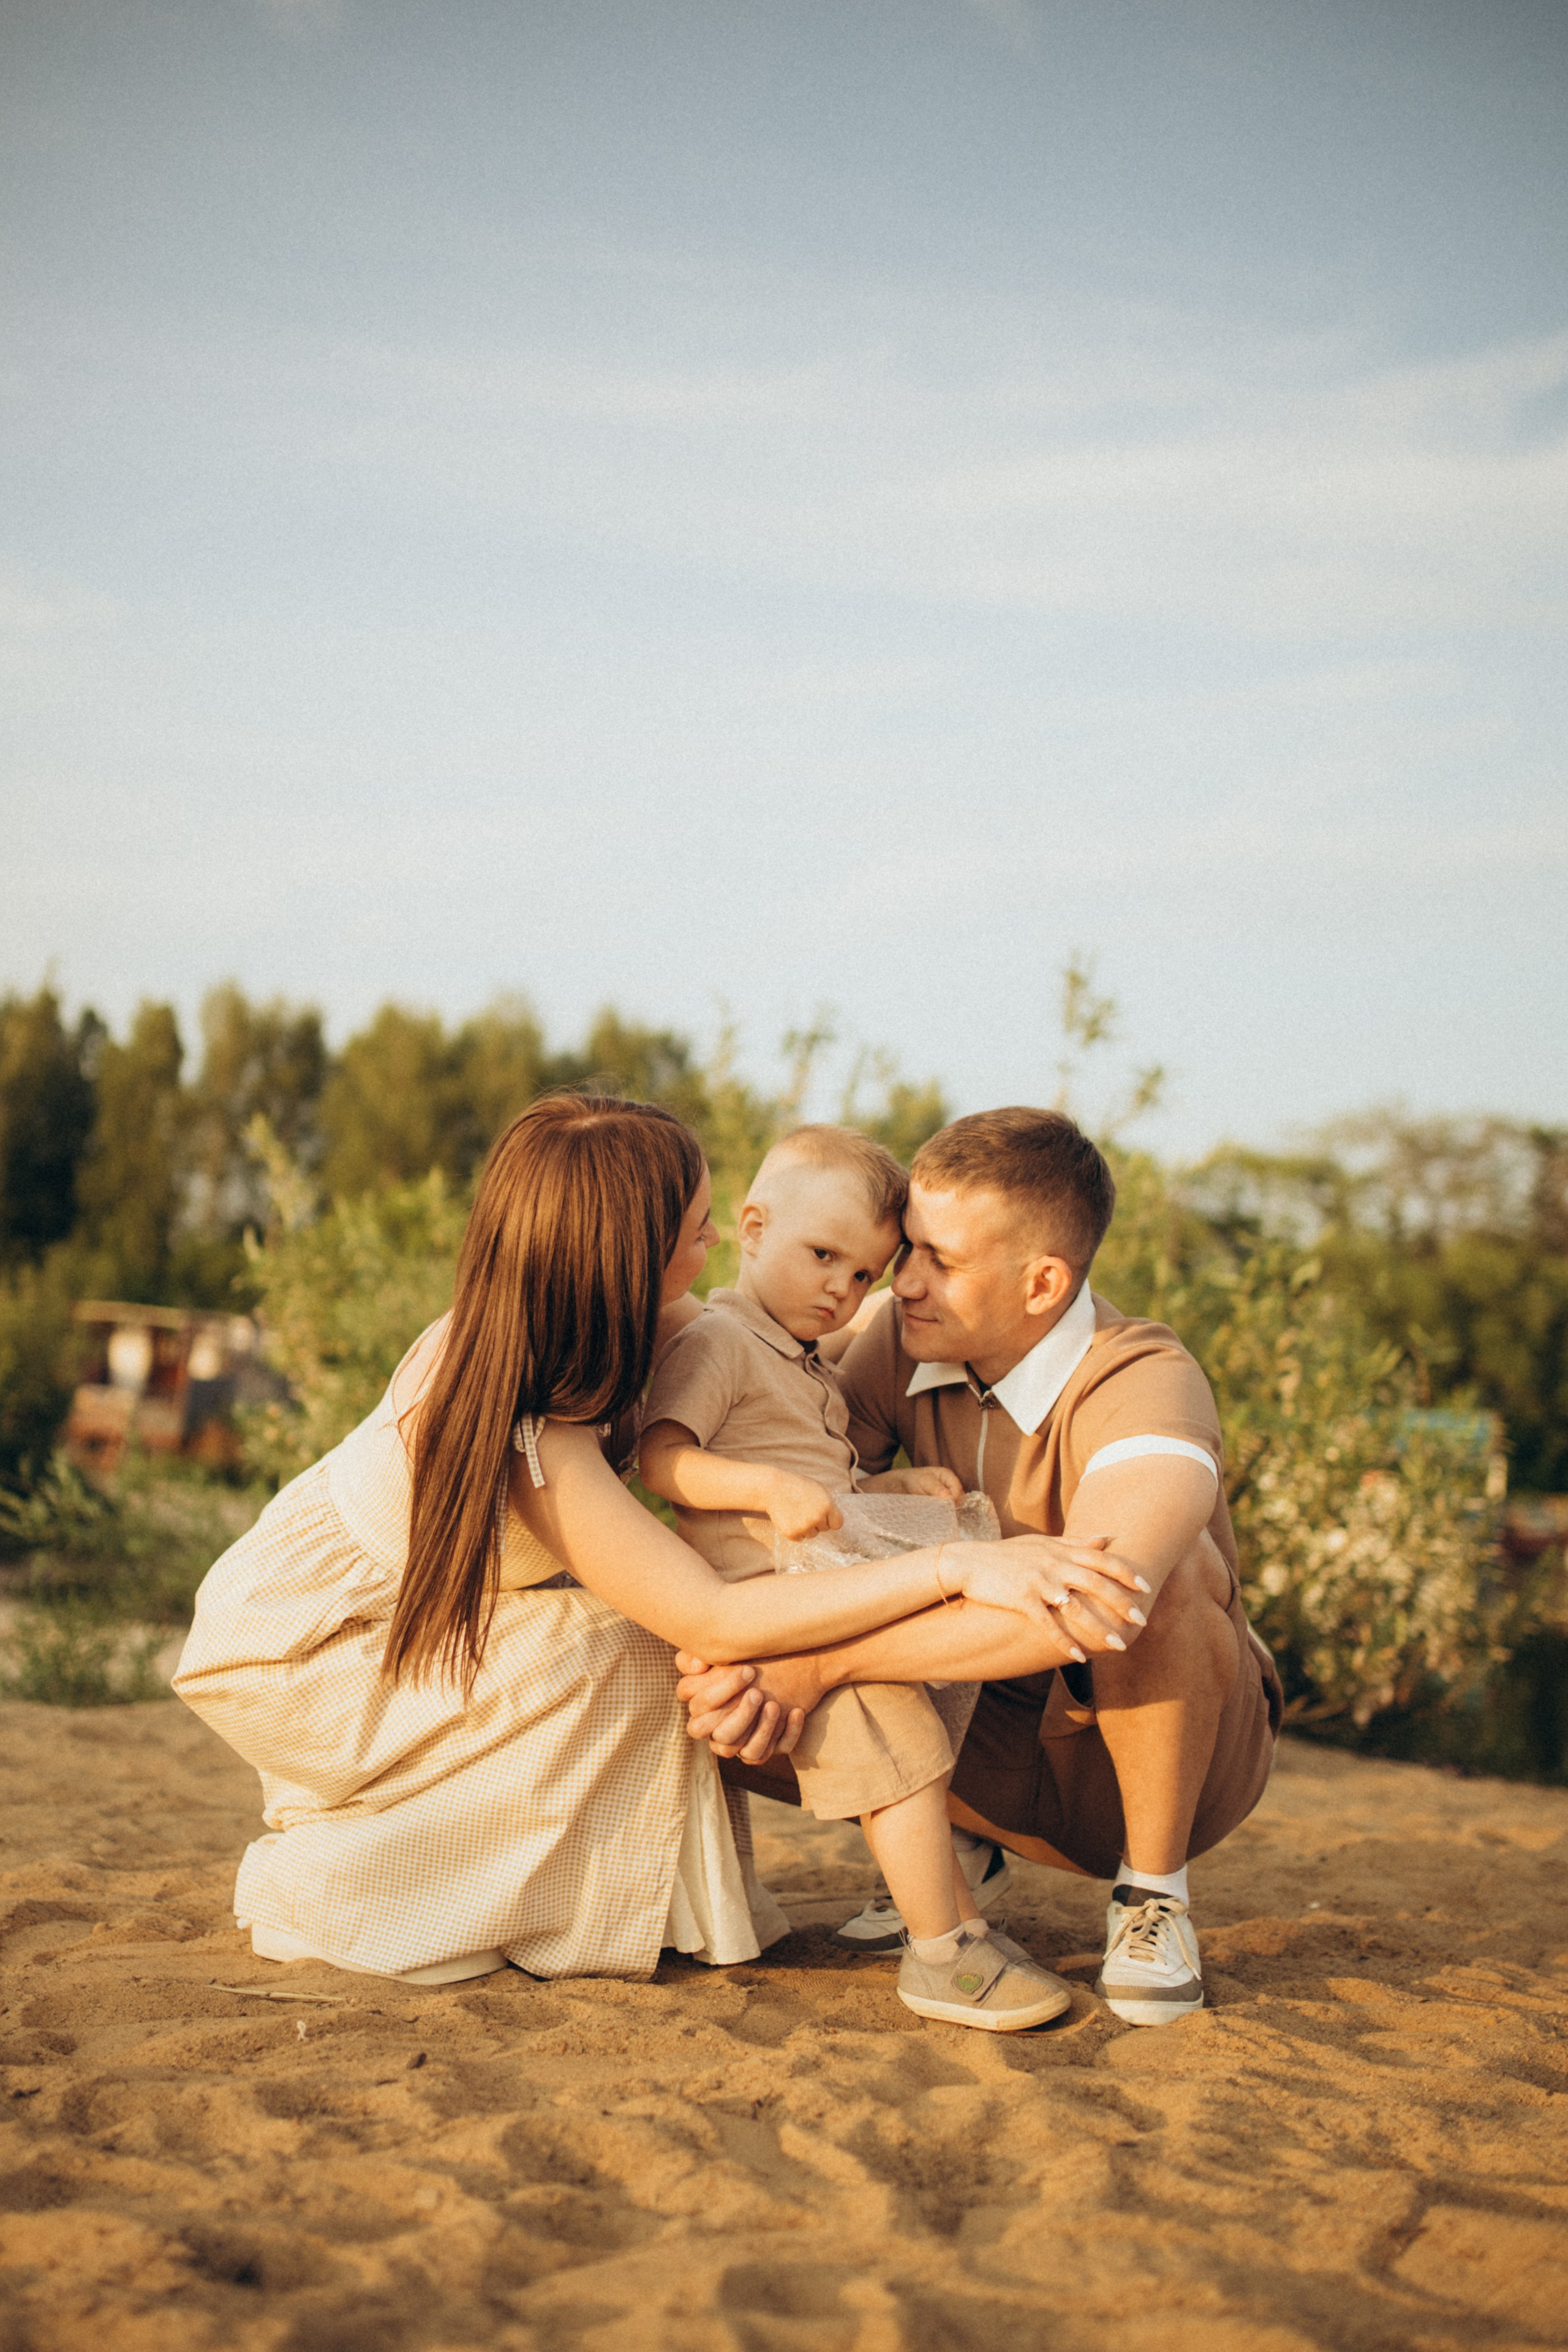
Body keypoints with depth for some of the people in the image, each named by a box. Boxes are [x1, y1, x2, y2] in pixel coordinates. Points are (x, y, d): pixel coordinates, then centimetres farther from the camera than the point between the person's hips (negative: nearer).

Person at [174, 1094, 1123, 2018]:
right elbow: (716, 1619, -39)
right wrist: (954, 1568, -43)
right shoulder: (521, 1440, -37)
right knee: (627, 1659, -21)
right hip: (284, 1654, -8)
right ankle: (330, 1876, -6)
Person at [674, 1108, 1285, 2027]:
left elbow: (1089, 1600, -48)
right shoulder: (904, 1348, -11)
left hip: (1175, 1751, -5)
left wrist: (821, 1665, -44)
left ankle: (1152, 1892, -13)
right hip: (1005, 1744, 5)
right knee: (734, 1714, -16)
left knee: (1151, 1574, -37)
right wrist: (746, 1662, -34)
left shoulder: (1147, 1385, -30)